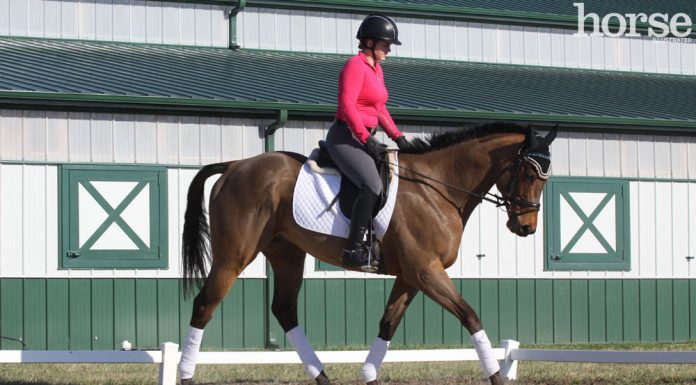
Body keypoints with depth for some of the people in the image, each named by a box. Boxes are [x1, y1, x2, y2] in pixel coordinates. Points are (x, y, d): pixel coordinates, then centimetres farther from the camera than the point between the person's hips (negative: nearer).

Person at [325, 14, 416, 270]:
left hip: (364, 138, 10)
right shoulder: (355, 66, -11)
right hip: (345, 137, -10)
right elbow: (347, 105, -21)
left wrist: (398, 137, 13)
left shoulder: (376, 69, 18)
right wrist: (367, 139, -23)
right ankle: (354, 251, -30)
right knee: (372, 185, -29)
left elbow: (380, 109, 24)